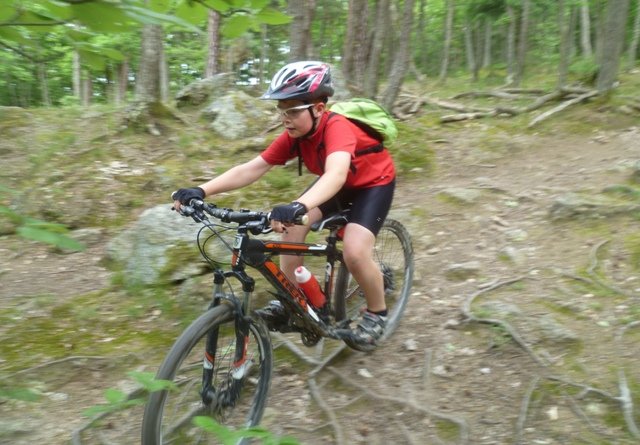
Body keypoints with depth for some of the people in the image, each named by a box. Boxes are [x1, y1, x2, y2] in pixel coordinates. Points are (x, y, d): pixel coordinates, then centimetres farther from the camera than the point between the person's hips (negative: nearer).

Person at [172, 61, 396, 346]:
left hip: (374, 182, -6)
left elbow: (336, 174, -56)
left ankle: (377, 313, 4)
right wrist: (201, 191, -32)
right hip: (335, 184, 7)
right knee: (291, 227, -12)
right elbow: (250, 168, -21)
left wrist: (298, 206, -74)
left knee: (354, 252, -24)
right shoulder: (294, 135, -16)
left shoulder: (336, 127, -36)